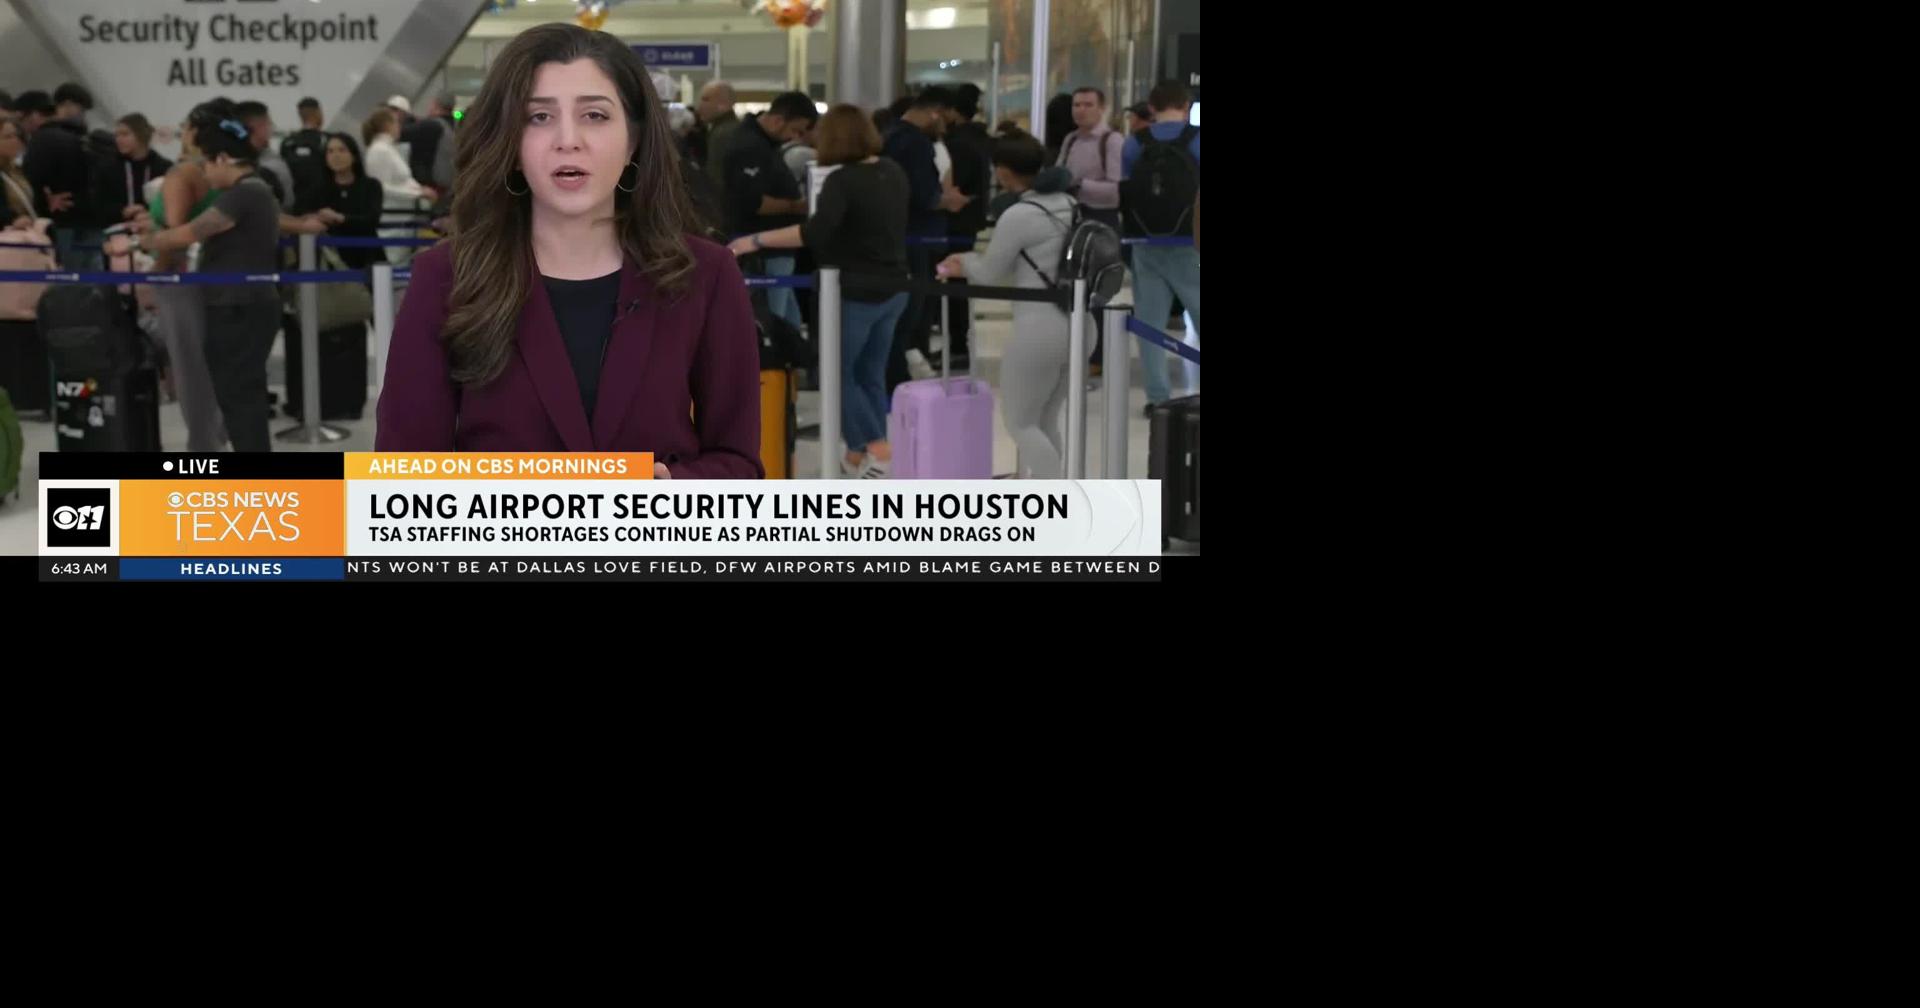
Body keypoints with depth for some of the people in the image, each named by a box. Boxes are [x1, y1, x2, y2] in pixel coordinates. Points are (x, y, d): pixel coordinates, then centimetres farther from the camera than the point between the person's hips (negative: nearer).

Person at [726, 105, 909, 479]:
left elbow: (815, 233, -33)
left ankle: (876, 448, -2)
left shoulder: (843, 181, -19)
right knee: (871, 373, 14)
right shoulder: (893, 172, 5)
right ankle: (862, 454, 18)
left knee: (838, 373, 6)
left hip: (856, 293, -8)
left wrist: (755, 241, -31)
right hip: (893, 290, 8)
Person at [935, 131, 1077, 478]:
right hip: (1077, 325, 8)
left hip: (1041, 329, -8)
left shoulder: (1018, 215, -15)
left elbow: (990, 274, -2)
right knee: (1046, 425, 17)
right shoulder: (1067, 204, 9)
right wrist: (974, 259, 21)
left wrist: (963, 263, 20)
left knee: (1020, 423, 5)